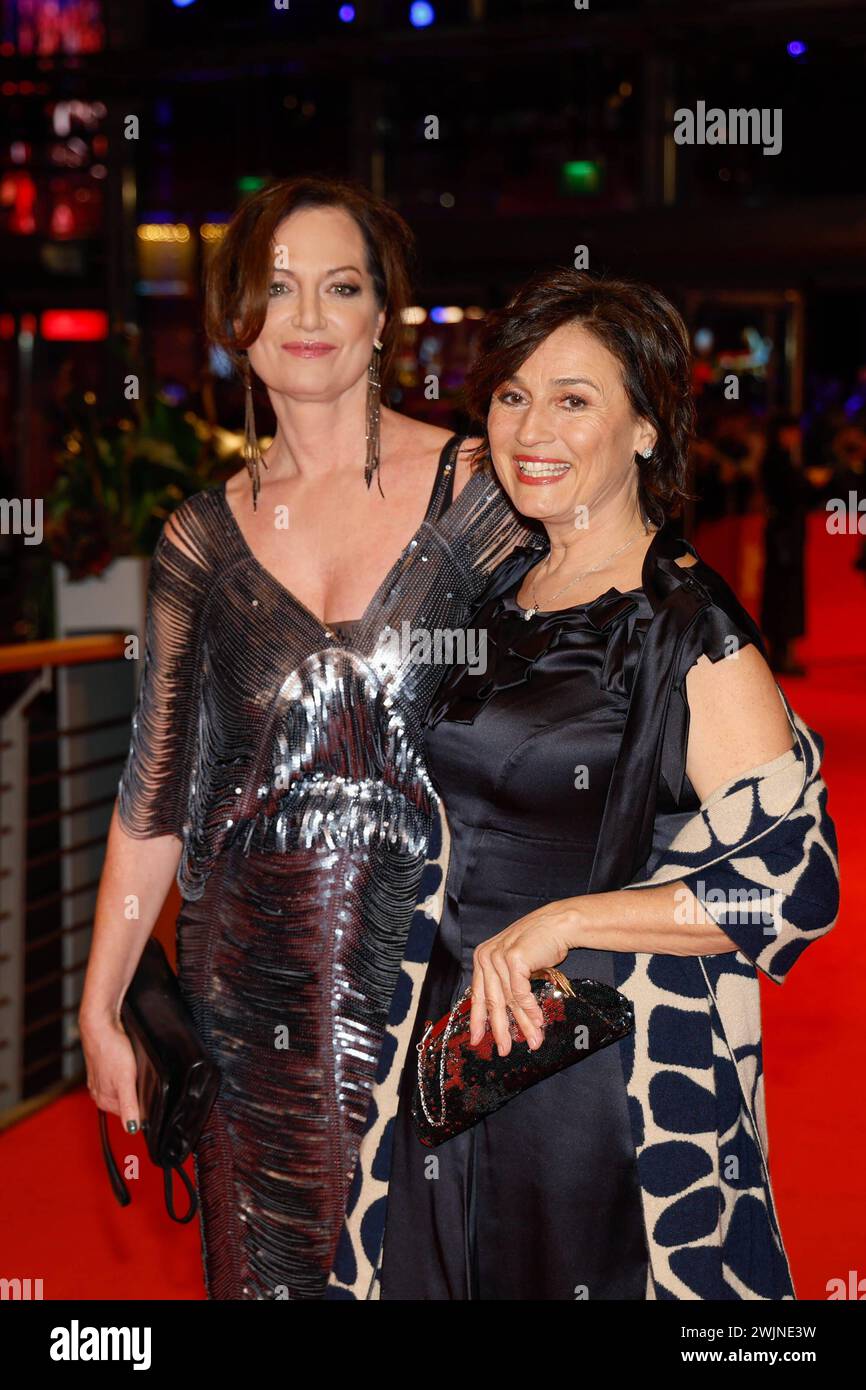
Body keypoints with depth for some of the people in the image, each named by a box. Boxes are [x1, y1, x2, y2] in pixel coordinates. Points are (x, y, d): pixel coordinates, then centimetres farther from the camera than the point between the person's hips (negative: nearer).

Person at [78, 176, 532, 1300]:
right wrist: (100, 1006, 11)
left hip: (434, 952, -2)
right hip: (255, 982, 2)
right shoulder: (205, 534, 5)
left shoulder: (476, 491, -3)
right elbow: (154, 787, 10)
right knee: (268, 1258, 11)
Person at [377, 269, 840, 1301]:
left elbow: (795, 882, -20)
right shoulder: (501, 596, 7)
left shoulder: (691, 633, -15)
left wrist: (563, 920, -24)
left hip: (610, 1072, -7)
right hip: (457, 1046, 7)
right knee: (458, 1275, 19)